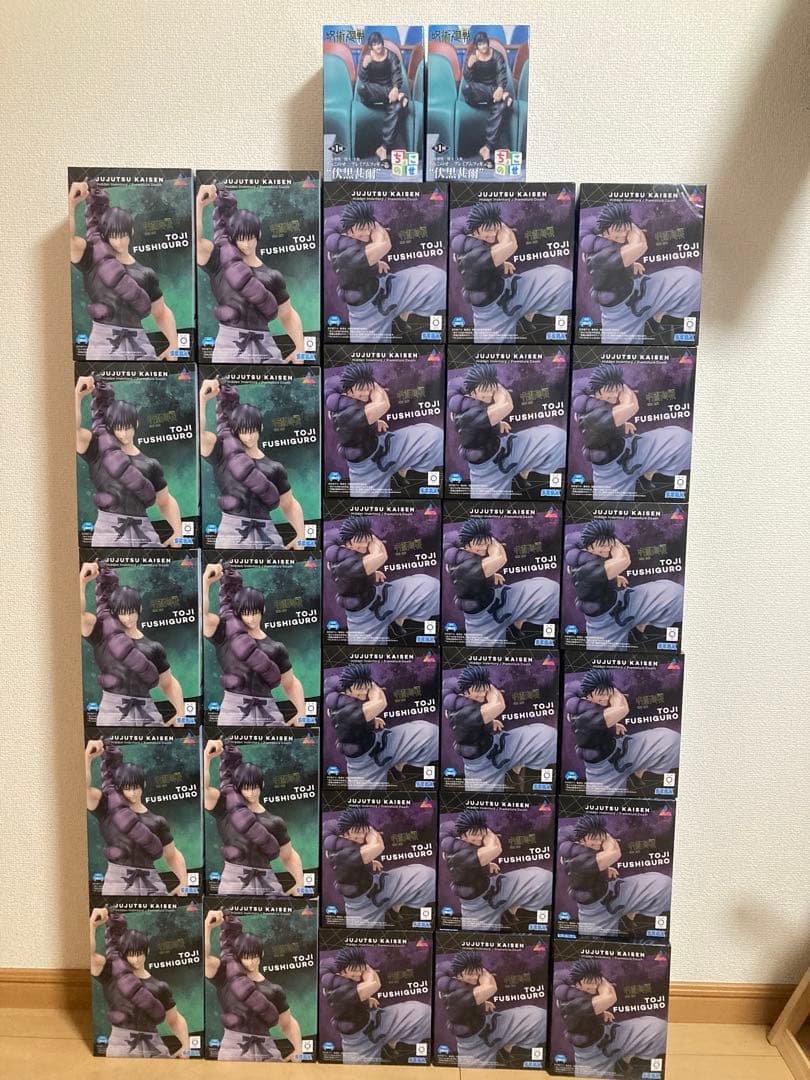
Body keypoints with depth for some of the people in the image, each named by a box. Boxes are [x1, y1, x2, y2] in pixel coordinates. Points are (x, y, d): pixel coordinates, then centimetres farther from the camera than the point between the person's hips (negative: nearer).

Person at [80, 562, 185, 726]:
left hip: (148, 714, 3)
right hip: (113, 713, -3)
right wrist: (82, 581, -28)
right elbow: (79, 614, -15)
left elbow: (168, 683, 21)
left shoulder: (153, 647, 13)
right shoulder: (102, 634, 4)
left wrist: (180, 712, 7)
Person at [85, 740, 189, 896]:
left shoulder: (157, 821, 14)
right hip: (118, 883, -3)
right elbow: (85, 789, -13)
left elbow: (172, 855, 22)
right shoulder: (106, 808, 6)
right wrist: (87, 758, -26)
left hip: (152, 884, 3)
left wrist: (184, 882, 7)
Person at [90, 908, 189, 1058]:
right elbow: (90, 955, -16)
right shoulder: (110, 973, 3)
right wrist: (92, 925, -30)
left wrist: (186, 1046, 6)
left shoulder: (160, 987, 12)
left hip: (155, 1049, 3)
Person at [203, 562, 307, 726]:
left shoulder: (276, 648, 13)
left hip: (268, 713, 3)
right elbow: (202, 614, -13)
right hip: (234, 711, -3)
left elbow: (290, 682, 22)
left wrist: (302, 712, 9)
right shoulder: (225, 633, 5)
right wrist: (206, 581, -20)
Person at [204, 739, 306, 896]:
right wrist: (206, 757, -28)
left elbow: (289, 855, 22)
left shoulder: (275, 822, 12)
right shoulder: (225, 807, 2)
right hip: (234, 883, -3)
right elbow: (204, 788, -16)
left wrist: (300, 882, 7)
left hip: (268, 885, 3)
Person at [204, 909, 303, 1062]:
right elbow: (205, 958, -16)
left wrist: (298, 1049, 9)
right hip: (234, 1050, -3)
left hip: (267, 1052, 3)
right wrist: (208, 927, -29)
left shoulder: (274, 990, 13)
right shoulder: (225, 976, 3)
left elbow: (288, 1023, 23)